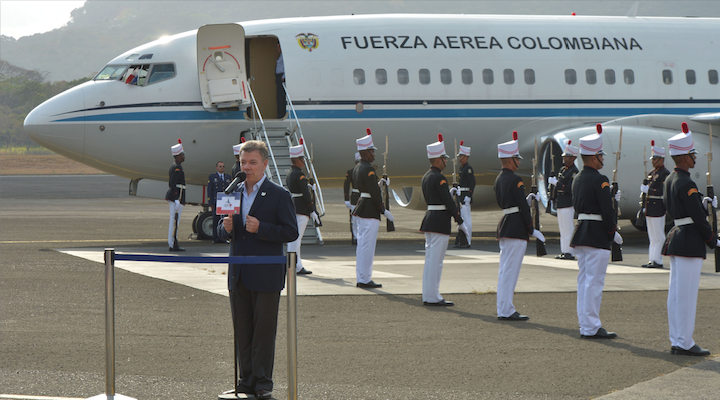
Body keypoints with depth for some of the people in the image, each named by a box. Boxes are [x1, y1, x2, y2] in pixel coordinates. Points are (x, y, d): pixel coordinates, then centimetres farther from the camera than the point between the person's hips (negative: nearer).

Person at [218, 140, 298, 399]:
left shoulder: (279, 195, -4)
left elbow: (291, 232, -9)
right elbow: (223, 234, 17)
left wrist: (261, 228, -21)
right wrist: (226, 228, -7)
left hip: (266, 276, -5)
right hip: (238, 275, 5)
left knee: (264, 331, -1)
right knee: (242, 331, 8)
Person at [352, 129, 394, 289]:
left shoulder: (357, 168, 13)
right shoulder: (368, 169, -18)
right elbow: (374, 192, -19)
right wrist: (383, 210, -15)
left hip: (361, 208, 10)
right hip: (370, 211, -10)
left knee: (362, 244, 13)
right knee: (367, 245, -5)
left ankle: (361, 278, 17)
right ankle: (365, 280, -2)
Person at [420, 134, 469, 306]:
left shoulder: (426, 177, 12)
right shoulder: (439, 178, -16)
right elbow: (449, 202, -17)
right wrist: (461, 222, -12)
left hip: (429, 219, 9)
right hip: (440, 222, -9)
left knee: (430, 259, 12)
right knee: (436, 261, -5)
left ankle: (428, 296, 16)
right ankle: (433, 297, -2)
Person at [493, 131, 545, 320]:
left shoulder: (499, 179, 13)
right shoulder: (515, 180, -15)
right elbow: (523, 207, -15)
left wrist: (526, 200, 18)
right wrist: (532, 230, -9)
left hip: (504, 226, 9)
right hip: (517, 229, -9)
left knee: (504, 270, 11)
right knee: (511, 269, -6)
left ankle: (503, 309, 15)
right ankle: (507, 310, -5)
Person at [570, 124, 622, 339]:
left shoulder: (577, 179, 11)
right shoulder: (599, 180, -16)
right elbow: (606, 210, -19)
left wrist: (611, 198, 20)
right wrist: (614, 232, -6)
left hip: (581, 232, 9)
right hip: (597, 236, -9)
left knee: (584, 280, 12)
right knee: (594, 281, -6)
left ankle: (585, 324, 15)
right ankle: (591, 327, -5)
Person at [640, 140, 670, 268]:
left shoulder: (665, 174, -11)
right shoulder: (652, 173, 17)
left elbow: (663, 192, -19)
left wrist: (648, 190, -18)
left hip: (658, 208, -9)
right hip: (650, 209, 9)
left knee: (658, 236, -5)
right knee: (652, 237, 11)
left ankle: (657, 261, -2)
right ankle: (652, 260, 14)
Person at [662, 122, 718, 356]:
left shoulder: (670, 180, 11)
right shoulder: (686, 184, -19)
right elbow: (698, 217, -17)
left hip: (676, 237, 10)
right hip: (690, 241, -10)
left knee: (676, 293, 12)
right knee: (687, 294, -5)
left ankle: (676, 341, 17)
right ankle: (684, 343, -1)